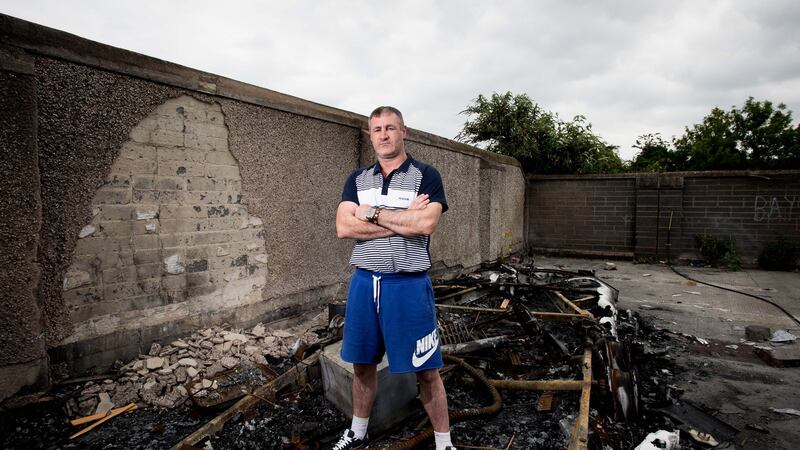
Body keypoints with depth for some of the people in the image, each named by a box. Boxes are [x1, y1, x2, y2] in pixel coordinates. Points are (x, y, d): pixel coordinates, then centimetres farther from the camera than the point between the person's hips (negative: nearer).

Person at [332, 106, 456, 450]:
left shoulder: (426, 175, -3)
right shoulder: (357, 179, 9)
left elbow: (426, 224, -20)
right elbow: (344, 228, -7)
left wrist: (373, 213, -11)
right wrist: (404, 220, -13)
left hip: (408, 283, -4)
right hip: (364, 282, 4)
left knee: (425, 369, 5)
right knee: (362, 364, 17)